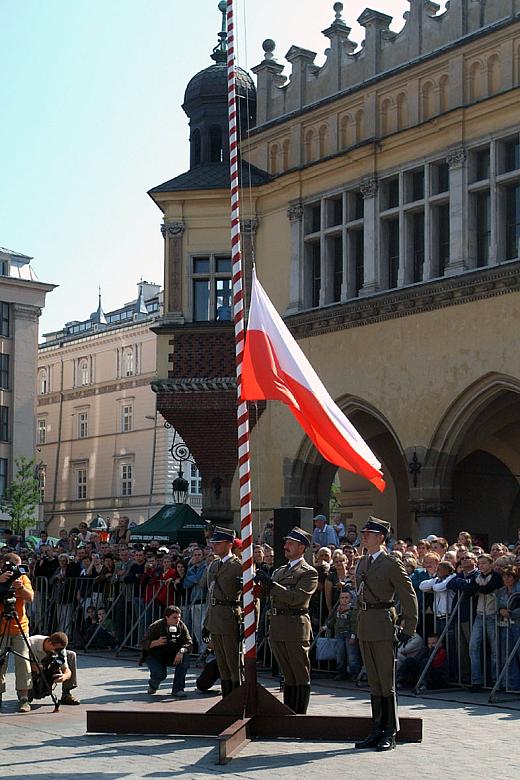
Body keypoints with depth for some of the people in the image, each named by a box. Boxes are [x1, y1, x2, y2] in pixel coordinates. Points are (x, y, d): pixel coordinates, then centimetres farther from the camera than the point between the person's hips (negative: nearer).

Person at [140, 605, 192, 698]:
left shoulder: (181, 626, -9)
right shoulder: (155, 627, -18)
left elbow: (188, 643, -12)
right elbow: (144, 644, -16)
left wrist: (181, 651, -33)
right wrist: (157, 642, -35)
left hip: (172, 656, 3)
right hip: (154, 657, -3)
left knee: (185, 658, -26)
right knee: (160, 673, -30)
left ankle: (177, 689, -16)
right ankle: (152, 684, 10)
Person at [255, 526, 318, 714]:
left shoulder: (309, 572, -6)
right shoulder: (279, 571, 18)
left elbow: (296, 597, -18)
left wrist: (270, 583, -19)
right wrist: (260, 582, 0)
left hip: (295, 627, -7)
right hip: (277, 627, 7)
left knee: (301, 676, 0)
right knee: (288, 675, 13)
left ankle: (300, 716, 3)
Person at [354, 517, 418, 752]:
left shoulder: (392, 564, -9)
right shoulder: (362, 562, 14)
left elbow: (409, 597, -9)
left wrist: (408, 629, -10)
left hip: (383, 626, -7)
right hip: (364, 626, 8)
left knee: (386, 680, -3)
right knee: (373, 681, 11)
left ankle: (390, 734, 4)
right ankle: (377, 731, 17)